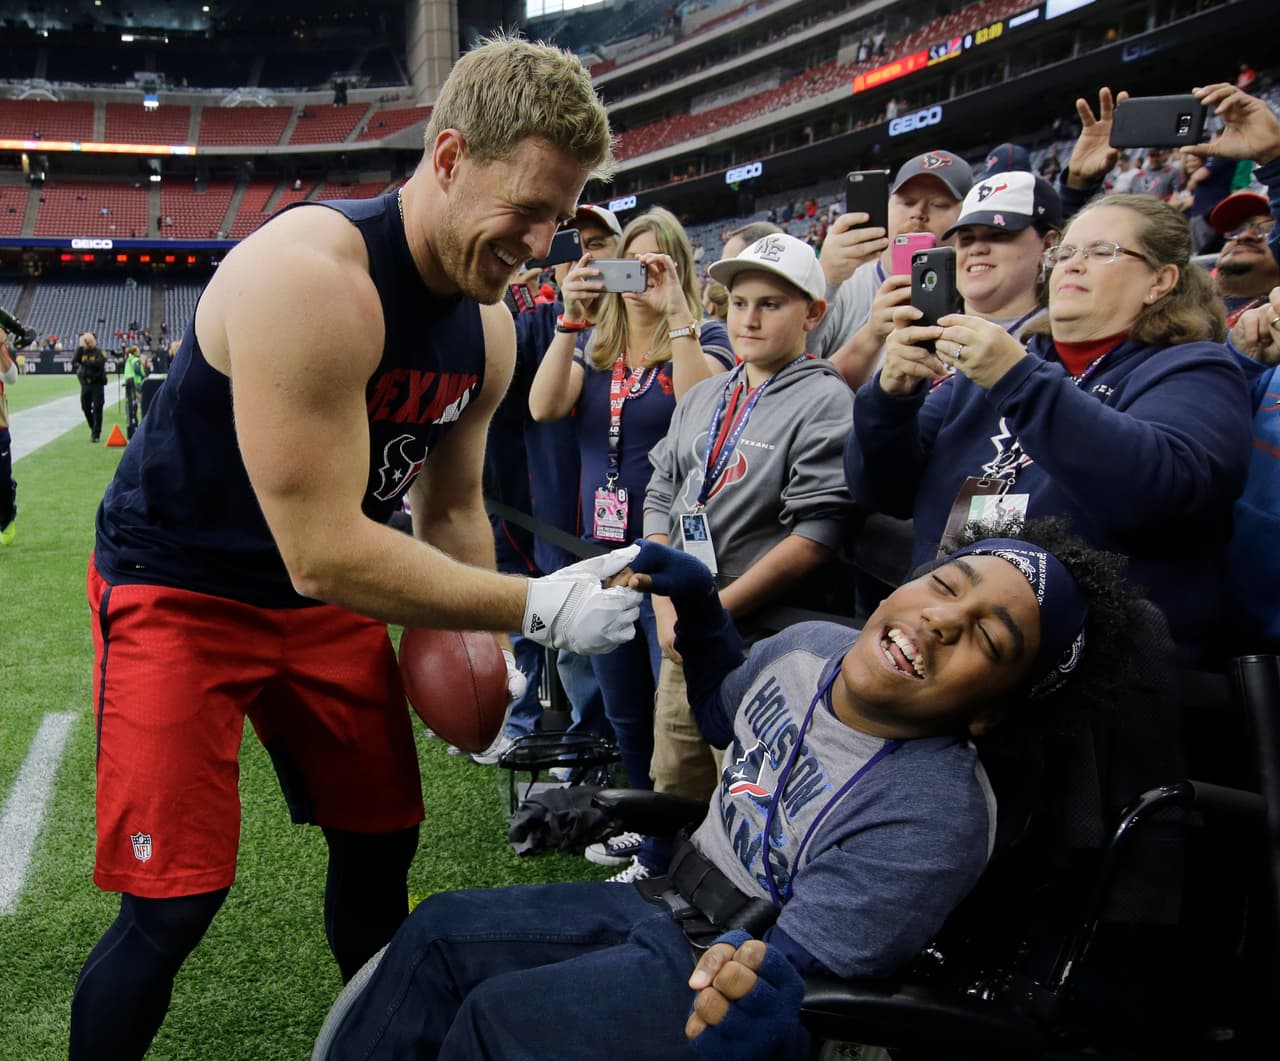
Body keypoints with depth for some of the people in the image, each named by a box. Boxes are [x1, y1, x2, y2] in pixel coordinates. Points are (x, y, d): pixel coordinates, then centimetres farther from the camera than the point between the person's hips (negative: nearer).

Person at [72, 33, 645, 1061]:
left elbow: (450, 506, 8)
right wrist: (536, 606, -30)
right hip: (180, 587, -7)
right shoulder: (310, 277, -32)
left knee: (383, 840, 14)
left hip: (327, 591, 8)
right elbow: (323, 551, -34)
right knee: (175, 902, -9)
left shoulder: (489, 328, -4)